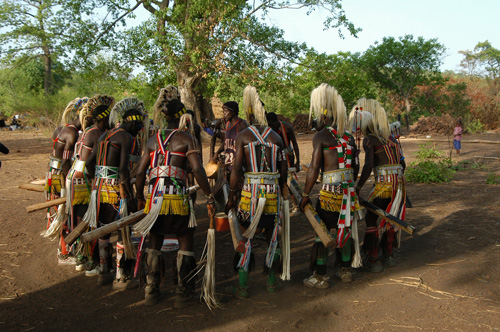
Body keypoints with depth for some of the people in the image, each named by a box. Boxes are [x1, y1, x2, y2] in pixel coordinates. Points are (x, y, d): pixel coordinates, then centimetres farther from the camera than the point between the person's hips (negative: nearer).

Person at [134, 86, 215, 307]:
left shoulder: (153, 140, 10)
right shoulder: (186, 139, -3)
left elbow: (140, 173, 9)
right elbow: (198, 170, -14)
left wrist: (140, 198, 21)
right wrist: (210, 198, -10)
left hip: (154, 197, 4)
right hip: (176, 198, -4)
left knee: (154, 245, 18)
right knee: (186, 245, 11)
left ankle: (151, 292, 23)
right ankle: (183, 294, 13)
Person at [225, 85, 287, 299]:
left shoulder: (242, 136, -2)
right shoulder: (276, 137, 6)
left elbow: (236, 168, -8)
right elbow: (283, 170, 7)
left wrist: (232, 195, -2)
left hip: (250, 190, -2)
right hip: (273, 190, 3)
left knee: (245, 237, 5)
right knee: (272, 236, 15)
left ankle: (242, 287, 9)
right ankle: (272, 281, 25)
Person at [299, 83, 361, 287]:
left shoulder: (321, 136, -9)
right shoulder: (348, 136, 11)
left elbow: (314, 168, -14)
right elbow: (355, 166, 15)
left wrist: (305, 195, -10)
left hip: (330, 191, -7)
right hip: (348, 190, 7)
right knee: (345, 230, 17)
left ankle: (320, 277, 8)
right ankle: (346, 271, 28)